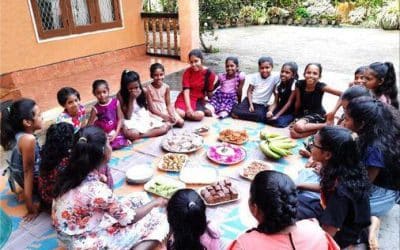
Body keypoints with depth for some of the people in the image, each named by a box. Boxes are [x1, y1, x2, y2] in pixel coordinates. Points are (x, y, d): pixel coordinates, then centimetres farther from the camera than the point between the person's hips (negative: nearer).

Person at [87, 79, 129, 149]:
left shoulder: (115, 102, -4)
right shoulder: (96, 108, -6)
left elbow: (120, 119, -3)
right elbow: (89, 125, -4)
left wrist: (116, 133, -11)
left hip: (114, 131, 1)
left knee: (120, 143, -19)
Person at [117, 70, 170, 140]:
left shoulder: (142, 91, 0)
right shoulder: (121, 95, -11)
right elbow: (128, 117, -12)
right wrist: (132, 99, -20)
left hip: (146, 119, 6)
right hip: (133, 123, -5)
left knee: (165, 127, -16)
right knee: (130, 133, -40)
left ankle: (140, 136, -19)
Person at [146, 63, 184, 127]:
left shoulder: (166, 87, -2)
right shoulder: (149, 88, -13)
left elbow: (168, 104, 2)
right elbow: (151, 107, -14)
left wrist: (171, 115, -16)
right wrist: (163, 115, -22)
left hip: (166, 110, 4)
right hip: (156, 113, -4)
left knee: (181, 122, -9)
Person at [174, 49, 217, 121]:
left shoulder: (209, 74, -9)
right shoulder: (187, 72, -7)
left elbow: (209, 93, 4)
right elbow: (186, 91, -15)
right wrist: (188, 108, -24)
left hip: (199, 99, -1)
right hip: (185, 98, 1)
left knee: (199, 115, -32)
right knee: (179, 113, -29)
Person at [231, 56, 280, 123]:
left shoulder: (274, 78, -5)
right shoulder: (255, 76, 0)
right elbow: (249, 91, 0)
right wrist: (251, 104, -10)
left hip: (261, 105, 0)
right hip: (250, 100, 0)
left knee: (260, 116, -35)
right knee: (235, 111, -24)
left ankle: (239, 115, -17)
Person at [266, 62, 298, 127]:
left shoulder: (294, 84, -16)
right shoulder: (279, 85, 3)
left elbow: (289, 102, -17)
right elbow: (275, 103, 2)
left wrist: (277, 115, -19)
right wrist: (270, 111, -21)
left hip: (290, 112, -4)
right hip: (280, 109, 5)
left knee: (280, 122, -29)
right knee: (267, 117, -19)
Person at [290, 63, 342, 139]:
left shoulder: (321, 86, -18)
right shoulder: (299, 84, -11)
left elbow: (341, 94, -20)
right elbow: (298, 102, 1)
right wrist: (296, 116, 11)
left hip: (317, 114, -5)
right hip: (303, 114, 5)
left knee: (298, 127, -34)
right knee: (294, 133, -23)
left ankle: (325, 125, -12)